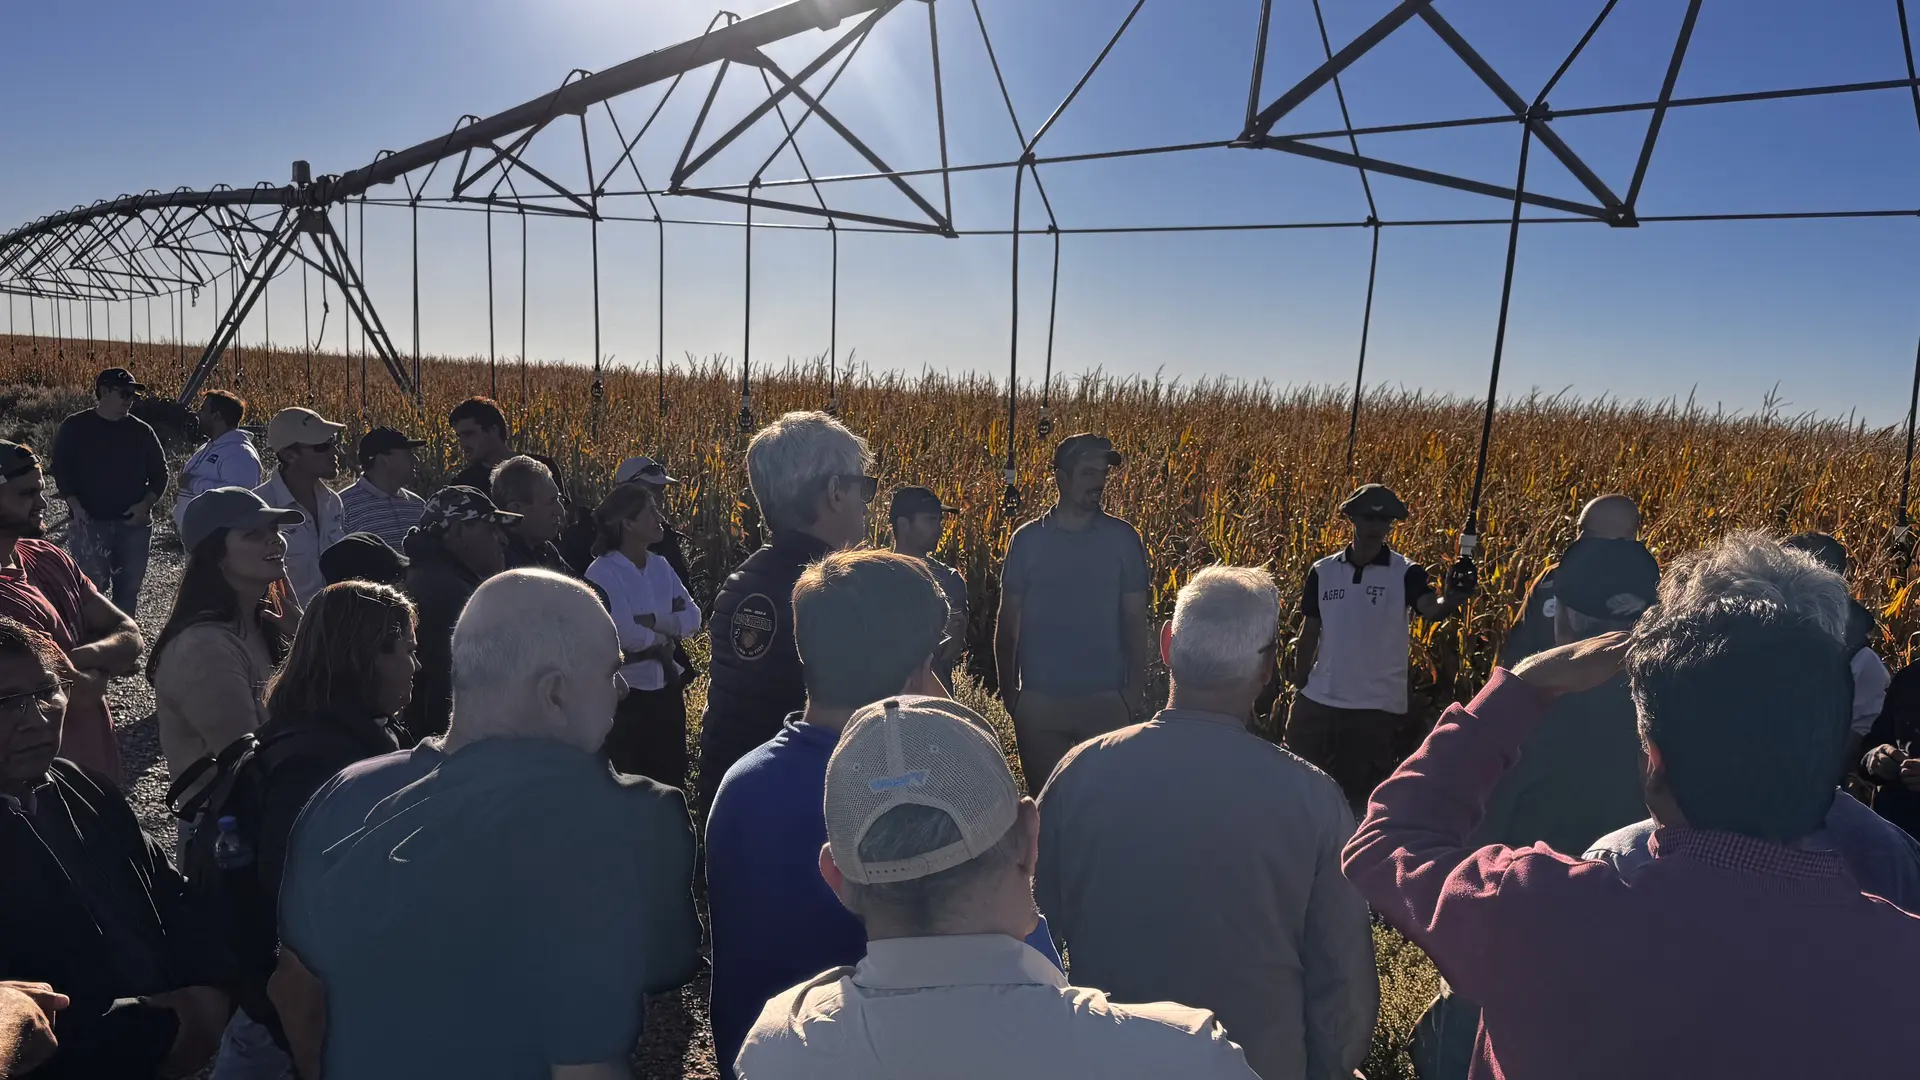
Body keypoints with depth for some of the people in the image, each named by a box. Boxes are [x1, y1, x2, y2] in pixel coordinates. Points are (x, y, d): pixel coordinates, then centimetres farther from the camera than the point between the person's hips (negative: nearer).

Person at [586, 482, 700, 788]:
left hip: (666, 687, 6)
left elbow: (693, 618, -4)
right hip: (624, 692, -6)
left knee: (671, 780, 16)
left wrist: (650, 620, -17)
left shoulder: (661, 566, 5)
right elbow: (626, 634, -24)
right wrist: (663, 638, -8)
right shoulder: (602, 572, -14)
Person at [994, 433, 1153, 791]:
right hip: (1038, 701, 1)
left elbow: (1135, 622, 2)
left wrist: (1135, 691, -3)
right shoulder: (1028, 540, -1)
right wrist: (1007, 690, 3)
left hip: (1106, 700, 0)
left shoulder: (1123, 539, -1)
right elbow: (1007, 623, 4)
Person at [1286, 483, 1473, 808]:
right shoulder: (1323, 571, 2)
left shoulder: (1406, 573, -7)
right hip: (1317, 701, 3)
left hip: (1377, 707, -3)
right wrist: (1296, 687, 10)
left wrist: (1451, 599, -48)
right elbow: (1310, 632, 8)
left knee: (1359, 793, 8)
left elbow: (1431, 610, -25)